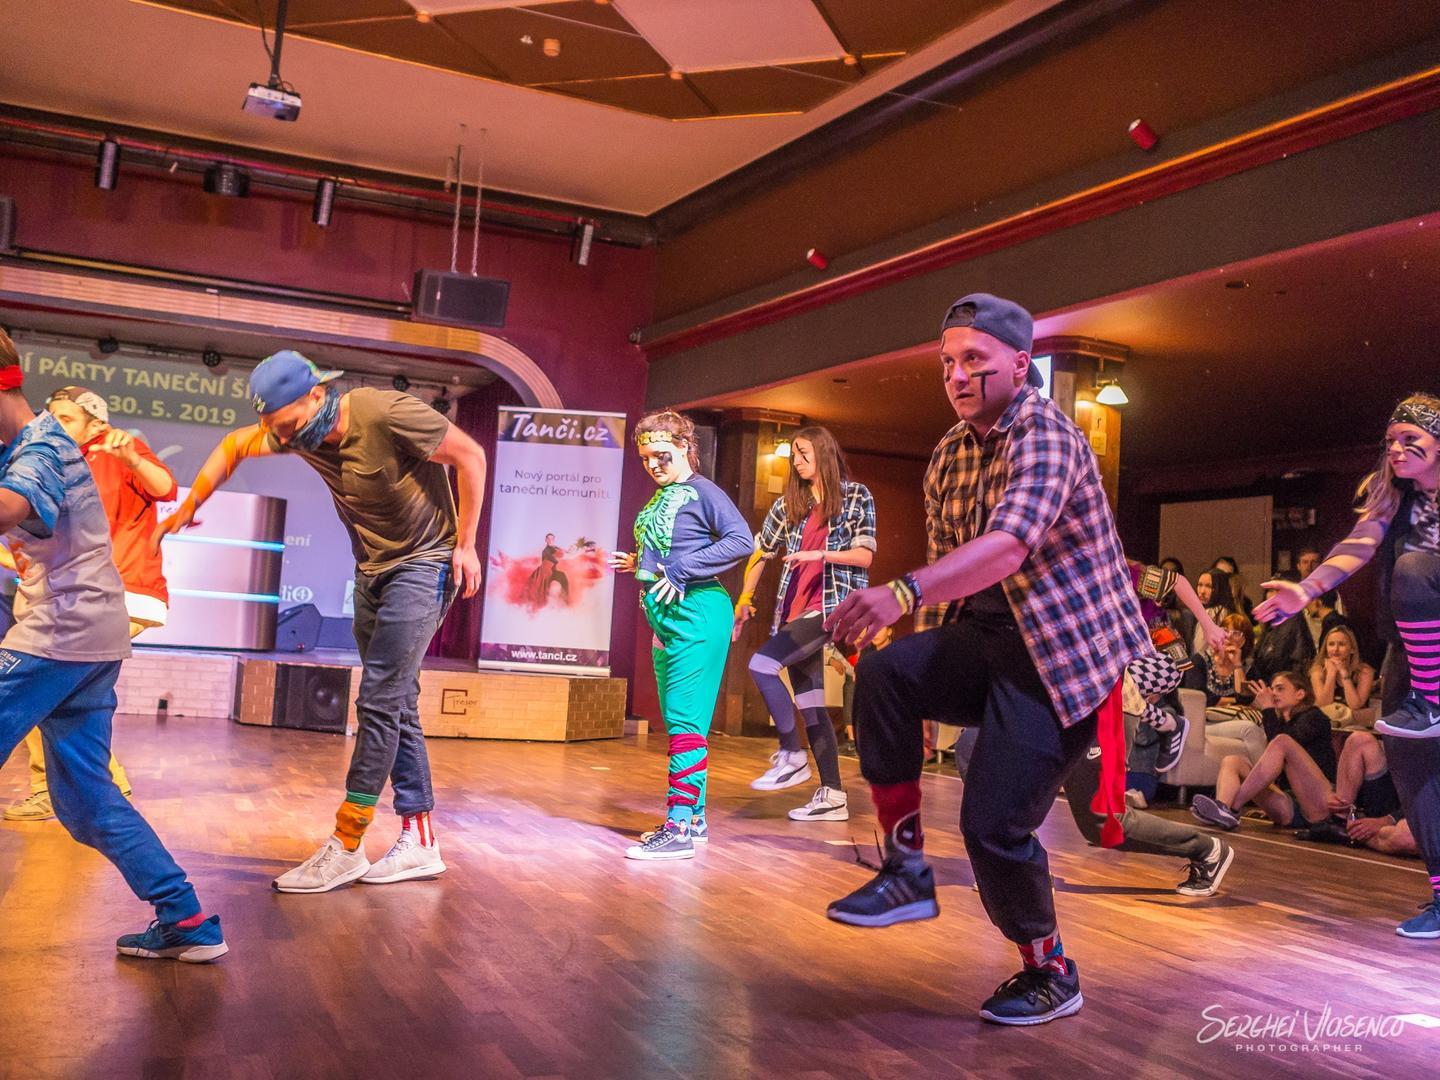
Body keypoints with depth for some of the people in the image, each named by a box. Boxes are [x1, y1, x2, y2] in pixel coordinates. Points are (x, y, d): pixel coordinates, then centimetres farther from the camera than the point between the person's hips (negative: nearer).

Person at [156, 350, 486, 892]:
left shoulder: (388, 414, -25)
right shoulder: (295, 432, -4)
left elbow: (470, 456, -17)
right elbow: (233, 446, 14)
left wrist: (465, 544, -13)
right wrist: (186, 509, 11)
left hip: (424, 564, -8)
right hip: (371, 570, 8)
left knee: (379, 701, -12)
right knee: (396, 705, 8)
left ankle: (345, 848, -5)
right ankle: (421, 843, 15)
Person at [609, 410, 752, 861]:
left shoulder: (700, 491, -8)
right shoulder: (659, 498, 16)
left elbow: (742, 540, -18)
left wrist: (680, 571, -20)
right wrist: (638, 564, 9)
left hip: (696, 613, -10)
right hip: (665, 616, 10)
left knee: (685, 718, -12)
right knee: (677, 719, 13)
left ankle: (678, 828, -11)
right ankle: (693, 817, 21)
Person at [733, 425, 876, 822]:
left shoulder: (856, 496, 1)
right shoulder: (788, 503, 14)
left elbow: (865, 555, -5)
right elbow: (760, 552, 19)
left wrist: (820, 554, -18)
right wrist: (743, 602, 16)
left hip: (830, 606, -6)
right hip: (794, 610, 6)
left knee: (761, 665, -22)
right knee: (809, 702, 4)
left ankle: (792, 755, -10)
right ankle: (832, 795, 10)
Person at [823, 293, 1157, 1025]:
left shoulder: (1044, 435, -18)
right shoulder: (949, 454, 8)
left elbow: (1011, 543, -36)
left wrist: (903, 592, -50)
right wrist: (928, 677, 13)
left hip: (1063, 648, -7)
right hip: (988, 635, 7)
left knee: (995, 821, -12)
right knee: (882, 674, -21)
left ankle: (1050, 973, 16)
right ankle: (906, 871, -10)